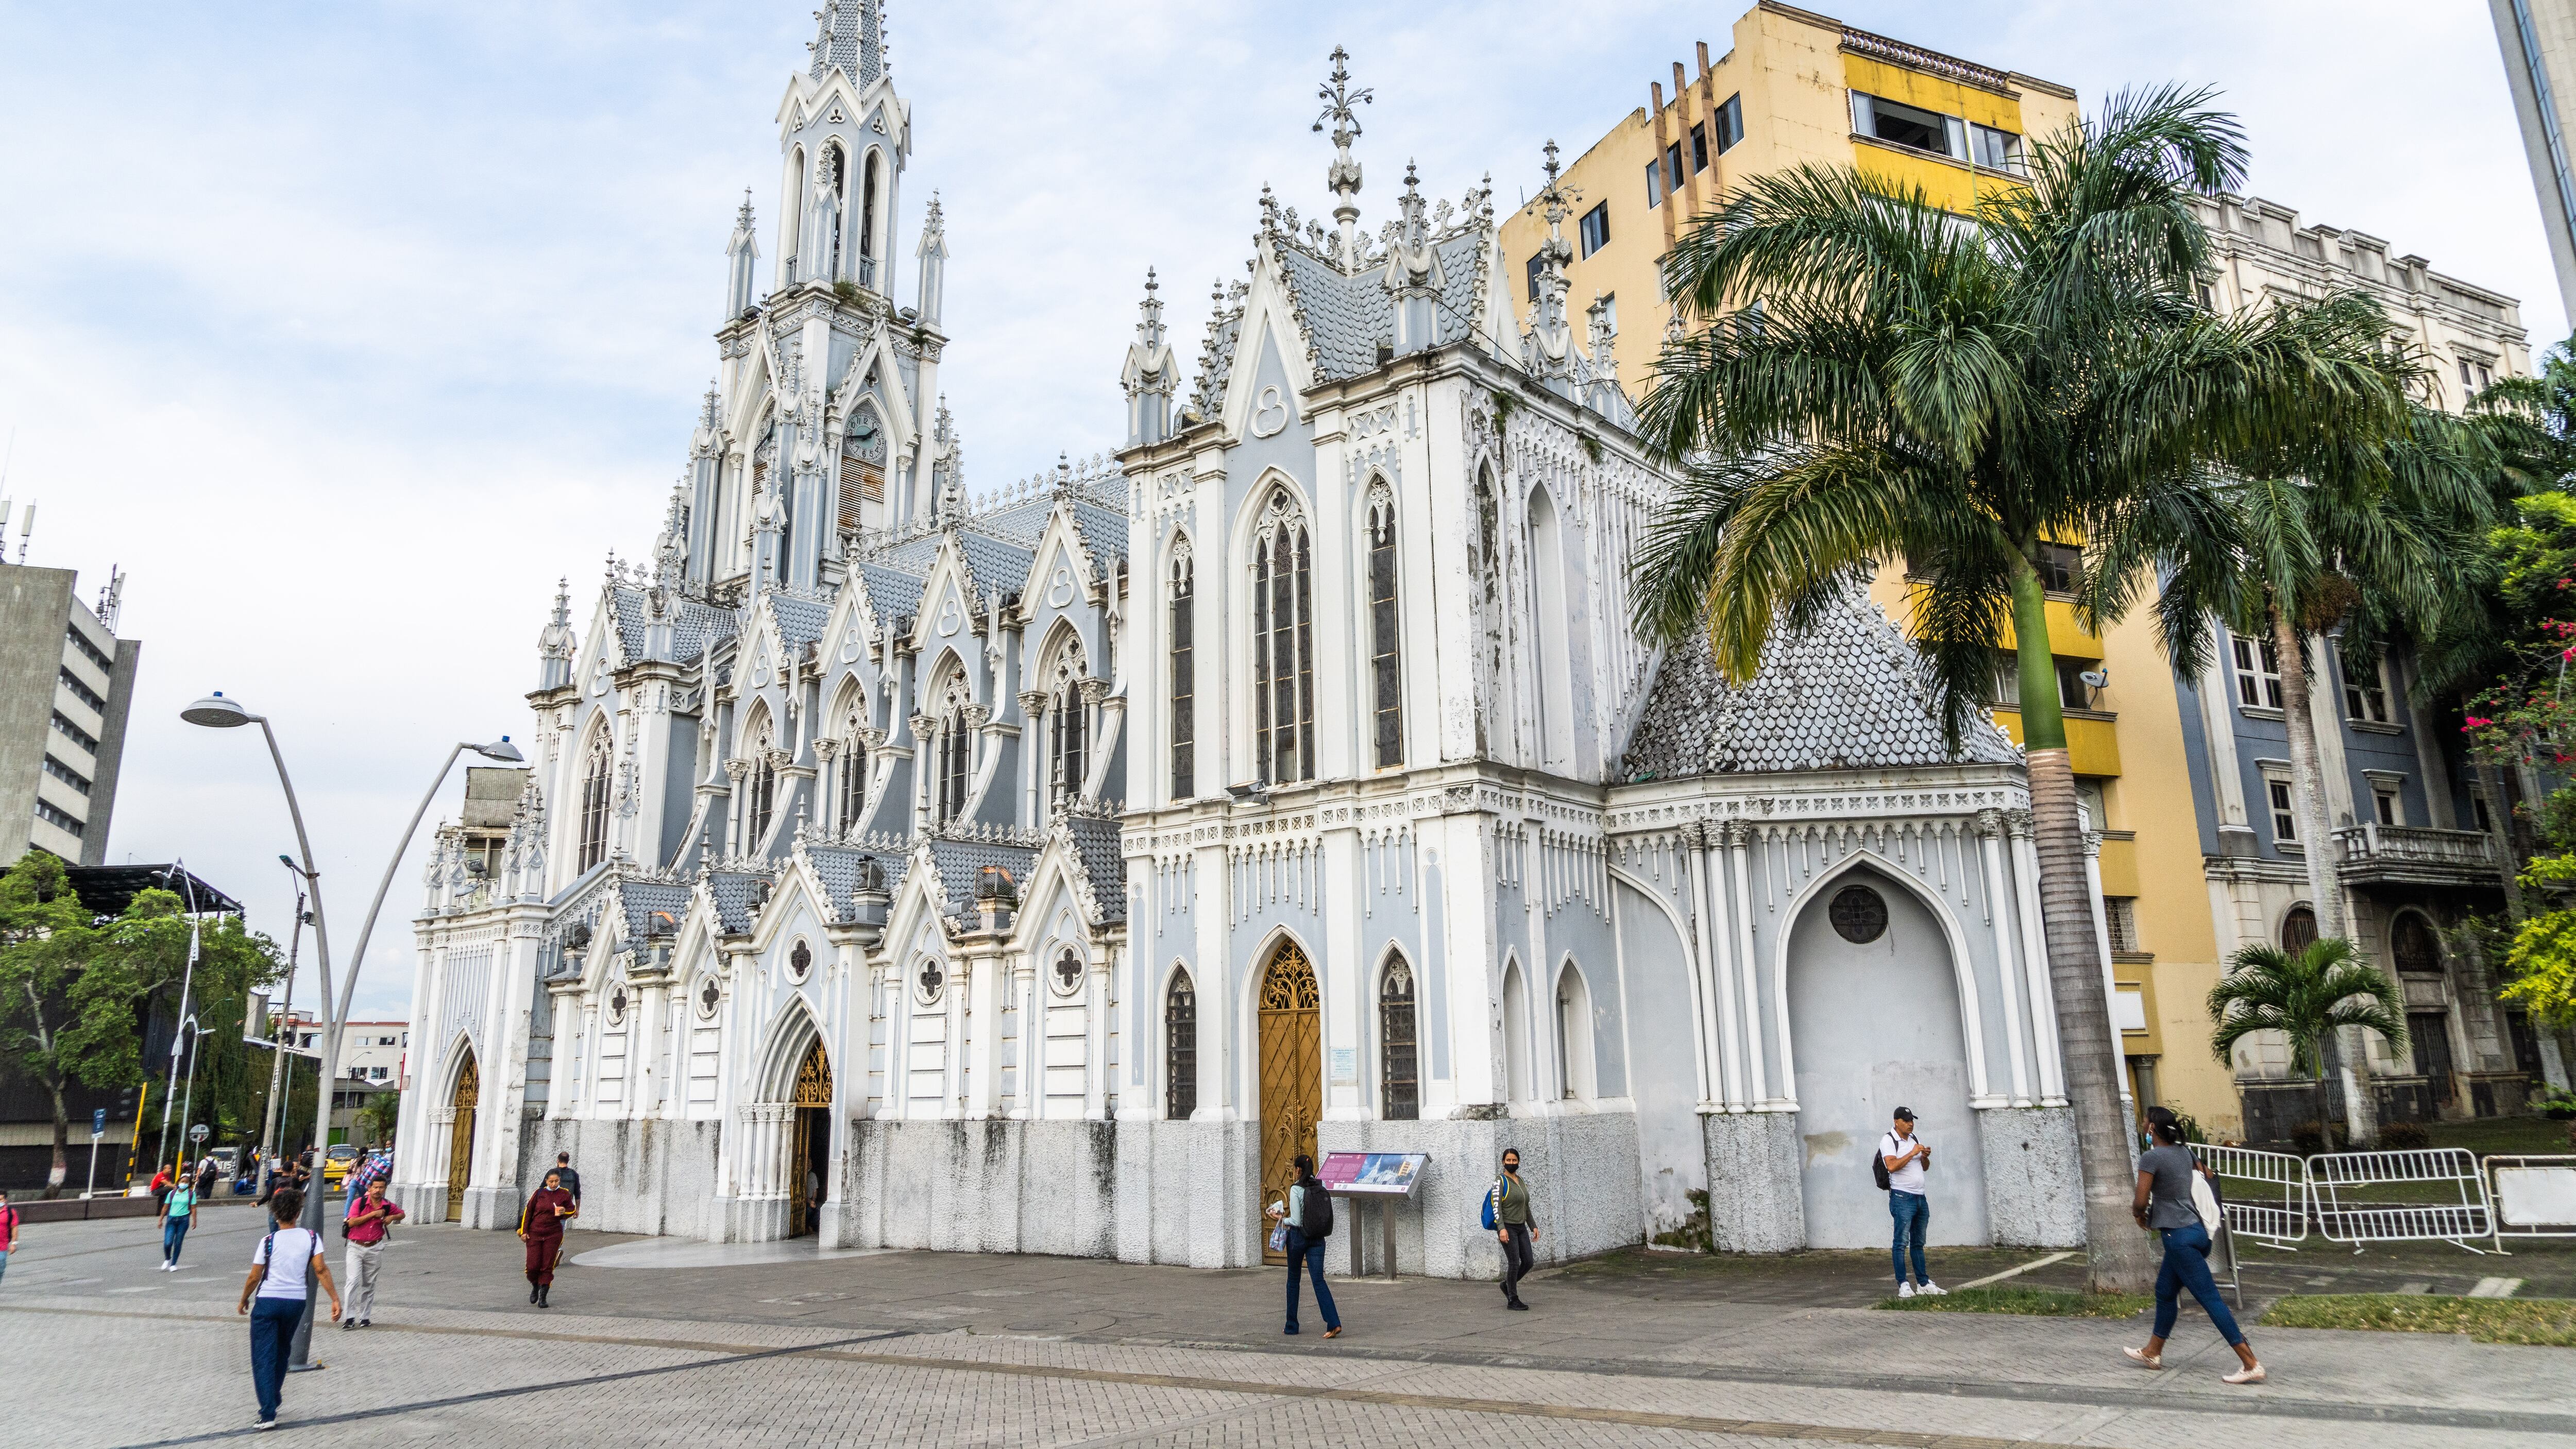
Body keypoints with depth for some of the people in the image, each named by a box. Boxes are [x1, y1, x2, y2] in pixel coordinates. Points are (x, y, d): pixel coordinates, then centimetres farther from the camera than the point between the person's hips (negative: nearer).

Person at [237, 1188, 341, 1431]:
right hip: (296, 1302, 3)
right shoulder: (311, 1237, -2)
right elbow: (321, 1270, -9)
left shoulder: (269, 1241, -7)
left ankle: (268, 1414, -6)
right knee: (282, 1353, 23)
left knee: (264, 1358, 1)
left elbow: (254, 1277, -3)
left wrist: (244, 1301, 15)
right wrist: (335, 1300, -7)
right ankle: (273, 1402, 34)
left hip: (267, 1301, -3)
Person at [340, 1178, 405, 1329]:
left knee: (369, 1285, 10)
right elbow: (352, 1222, -17)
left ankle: (365, 1317, 18)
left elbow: (402, 1214, 21)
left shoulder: (388, 1207, 3)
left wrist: (392, 1217, 0)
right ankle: (350, 1317, -9)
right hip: (356, 1247, -3)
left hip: (374, 1249, 3)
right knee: (354, 1281, -15)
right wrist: (373, 1214, -19)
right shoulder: (359, 1203, -7)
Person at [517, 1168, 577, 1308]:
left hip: (553, 1235, 0)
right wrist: (524, 1231, 1)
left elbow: (572, 1210, 12)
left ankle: (543, 1297, 6)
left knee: (548, 1267, -2)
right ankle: (535, 1286, 28)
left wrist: (564, 1212, -11)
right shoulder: (539, 1193, 0)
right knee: (533, 1266, -3)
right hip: (535, 1233, 0)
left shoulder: (565, 1194, 1)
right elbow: (528, 1212, 5)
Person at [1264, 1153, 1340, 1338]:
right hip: (1318, 1238, 4)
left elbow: (1296, 1221, -15)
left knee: (1293, 1280, 13)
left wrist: (1283, 1219, 5)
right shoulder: (1321, 1189, 4)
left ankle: (1292, 1326, 20)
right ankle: (1334, 1323, -15)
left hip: (1298, 1236, -4)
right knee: (1319, 1280, 0)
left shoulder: (1296, 1189, -13)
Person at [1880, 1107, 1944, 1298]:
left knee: (1918, 1243, 13)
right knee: (1901, 1243, -7)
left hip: (1920, 1197, 8)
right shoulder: (1888, 1141, -8)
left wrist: (1925, 1157, 2)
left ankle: (1924, 1284, 18)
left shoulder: (1915, 1139, 16)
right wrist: (1912, 1153, -19)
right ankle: (1903, 1286, -6)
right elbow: (1892, 1166, -22)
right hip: (1902, 1197, -8)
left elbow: (1925, 1167, 23)